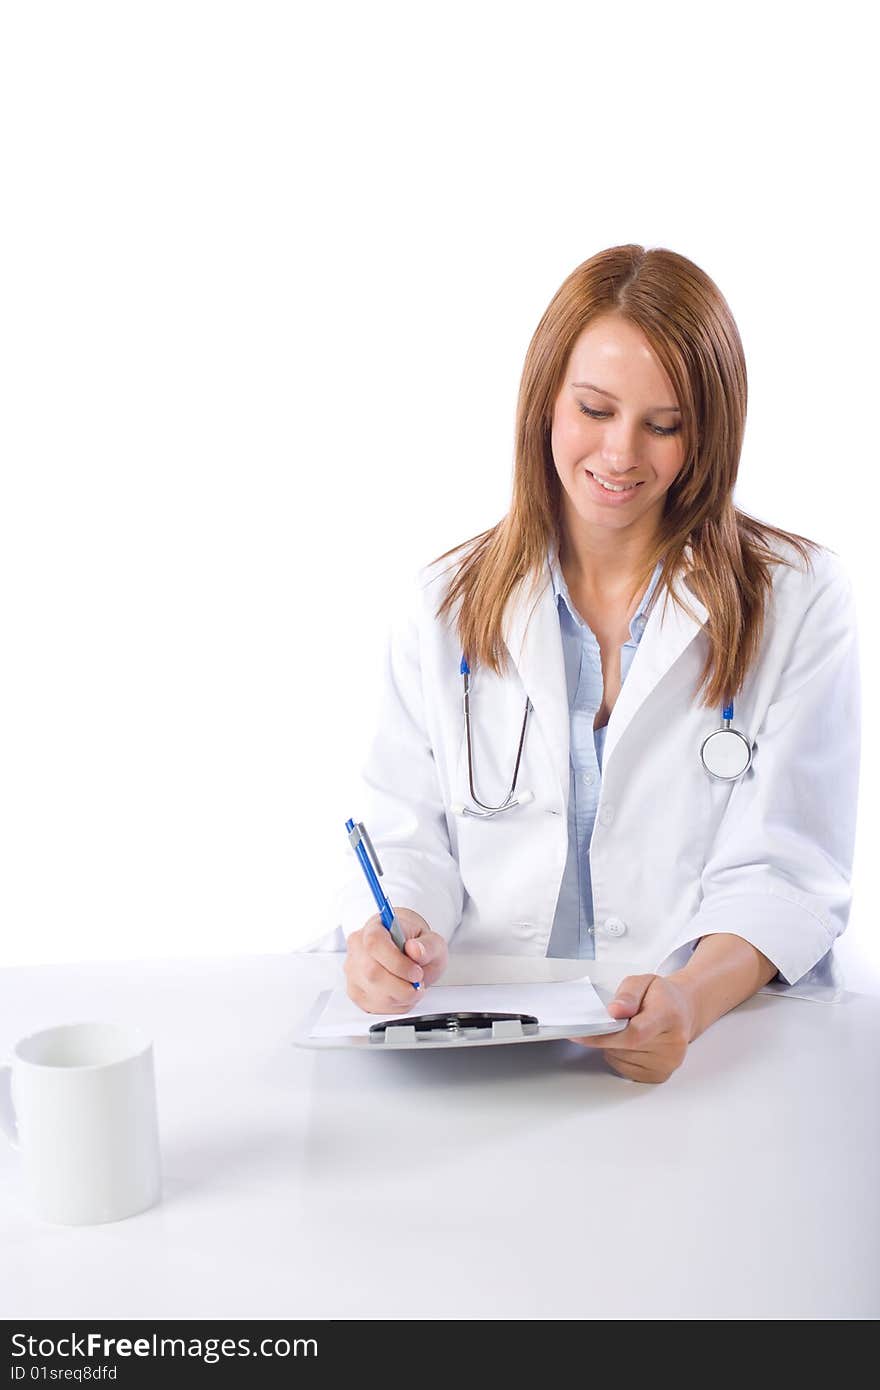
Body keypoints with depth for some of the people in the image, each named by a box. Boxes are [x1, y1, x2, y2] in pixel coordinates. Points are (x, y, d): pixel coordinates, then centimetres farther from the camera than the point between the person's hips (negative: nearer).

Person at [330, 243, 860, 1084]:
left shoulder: (798, 602, 2)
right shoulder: (447, 604, 10)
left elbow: (782, 875, -4)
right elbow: (406, 836, 6)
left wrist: (692, 999, -24)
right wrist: (395, 933, -18)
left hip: (721, 1033, -3)